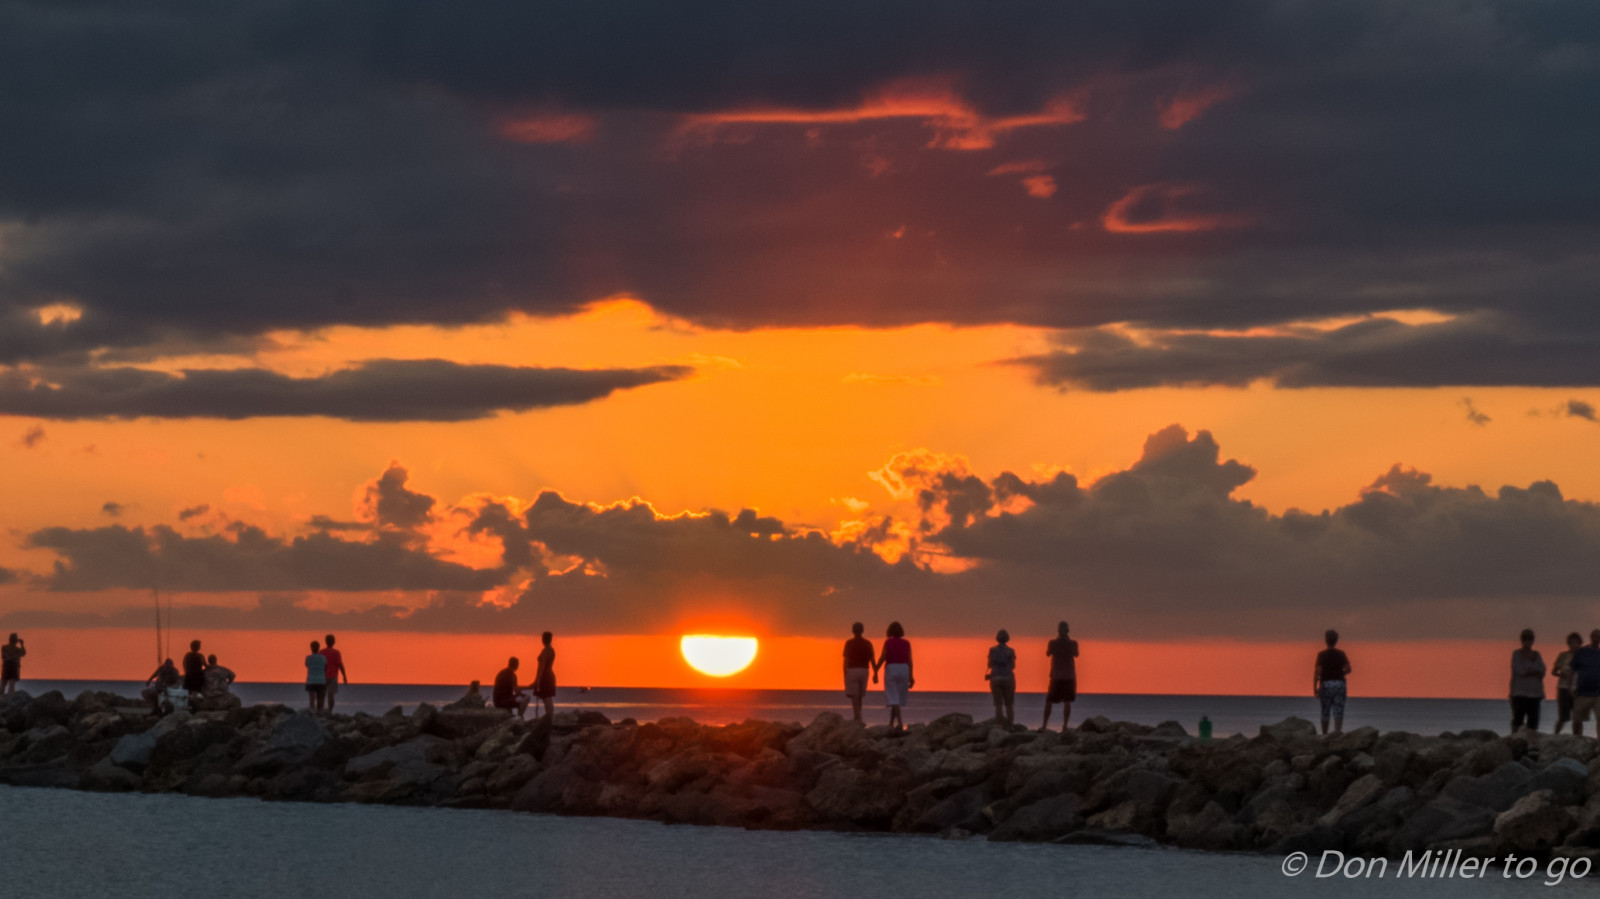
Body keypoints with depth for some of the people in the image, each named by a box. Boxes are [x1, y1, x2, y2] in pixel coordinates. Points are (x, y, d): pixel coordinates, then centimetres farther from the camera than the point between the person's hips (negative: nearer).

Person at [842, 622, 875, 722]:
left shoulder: (849, 643, -4)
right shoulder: (868, 644, 4)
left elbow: (846, 660, -8)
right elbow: (872, 661, 0)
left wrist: (844, 676, -4)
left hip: (852, 672, -4)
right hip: (864, 672, 4)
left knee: (854, 697, -6)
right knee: (859, 697, 17)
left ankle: (858, 720, -18)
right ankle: (856, 719, 19)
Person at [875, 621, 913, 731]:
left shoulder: (888, 642, -4)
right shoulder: (906, 643, 4)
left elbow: (882, 658, -8)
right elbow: (909, 660, 0)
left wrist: (875, 672, 0)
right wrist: (910, 677, 2)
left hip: (891, 669, -3)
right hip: (904, 670, 3)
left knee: (893, 699, -6)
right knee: (899, 698, 14)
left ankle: (900, 723, -21)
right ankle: (891, 723, 19)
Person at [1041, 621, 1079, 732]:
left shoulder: (1053, 643, -8)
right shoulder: (1072, 643, -5)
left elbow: (1048, 653, 13)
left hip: (1056, 676, 0)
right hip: (1069, 676, 0)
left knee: (1049, 701, 11)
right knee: (1067, 702, -1)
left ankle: (1044, 725, 11)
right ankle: (1064, 727, -8)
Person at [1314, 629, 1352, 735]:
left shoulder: (1321, 655, -3)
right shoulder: (1341, 654, 1)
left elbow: (1317, 672, -9)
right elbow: (1348, 669, -2)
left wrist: (1314, 688, -7)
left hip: (1325, 684, -1)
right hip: (1339, 683, 1)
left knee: (1325, 712, 11)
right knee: (1338, 712, -4)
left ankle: (1324, 734, 17)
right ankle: (1337, 732, -20)